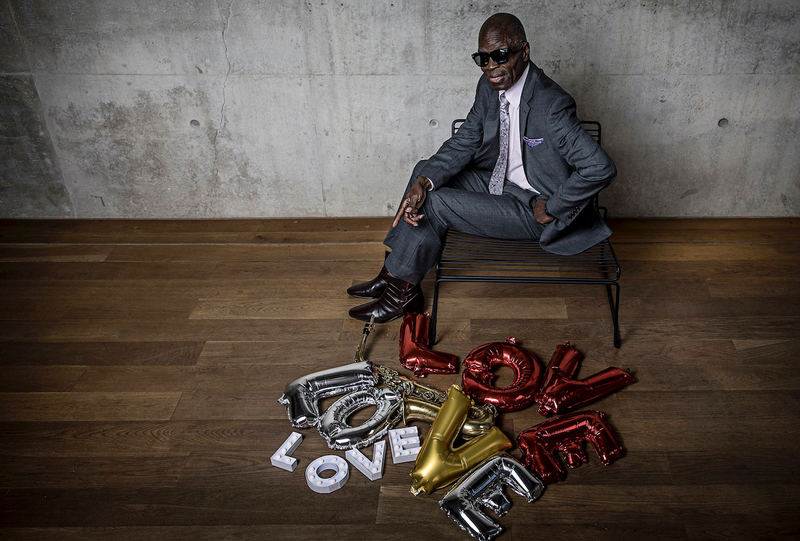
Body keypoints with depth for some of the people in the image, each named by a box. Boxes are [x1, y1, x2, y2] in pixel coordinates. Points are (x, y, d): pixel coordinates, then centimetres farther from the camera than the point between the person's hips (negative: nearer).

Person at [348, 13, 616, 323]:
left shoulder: (551, 105, -28)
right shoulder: (489, 87, -3)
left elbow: (601, 168, -30)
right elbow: (464, 142, 0)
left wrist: (551, 210, -21)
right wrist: (424, 181, -18)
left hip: (533, 209, -8)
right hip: (501, 182, 9)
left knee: (436, 203, -17)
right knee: (427, 170, 0)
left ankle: (400, 292, 3)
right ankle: (394, 273, 3)